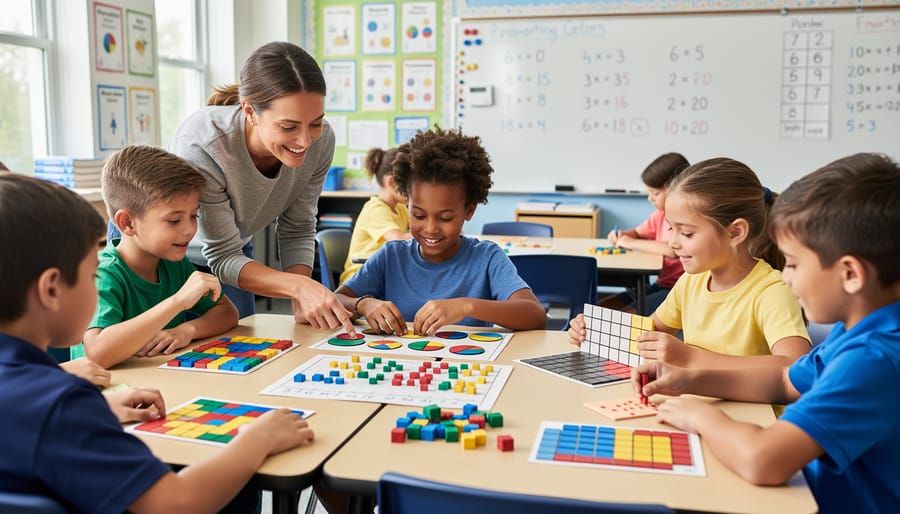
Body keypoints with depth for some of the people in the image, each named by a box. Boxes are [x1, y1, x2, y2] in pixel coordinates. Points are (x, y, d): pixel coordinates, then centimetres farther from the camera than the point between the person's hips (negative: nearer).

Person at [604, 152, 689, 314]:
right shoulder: (661, 214, 9)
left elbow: (673, 250, -35)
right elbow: (637, 233, 25)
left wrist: (631, 243, -22)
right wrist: (621, 235, 0)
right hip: (660, 285, 9)